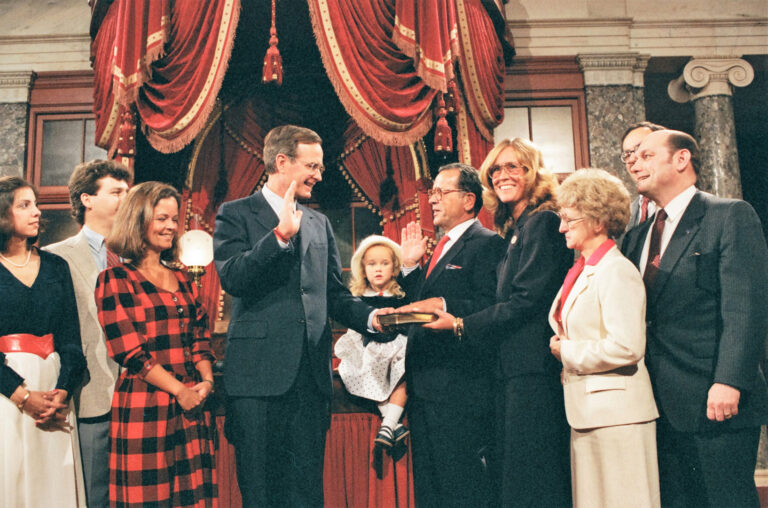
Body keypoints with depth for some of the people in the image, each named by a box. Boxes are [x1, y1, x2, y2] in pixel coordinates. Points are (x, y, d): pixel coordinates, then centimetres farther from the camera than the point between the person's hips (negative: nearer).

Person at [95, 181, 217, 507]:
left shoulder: (182, 281, 17)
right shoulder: (114, 280, -2)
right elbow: (129, 349, -9)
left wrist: (206, 380, -4)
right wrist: (179, 390, -13)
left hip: (193, 407, 5)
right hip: (144, 409, -5)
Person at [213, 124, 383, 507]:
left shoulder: (319, 223, 18)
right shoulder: (236, 214, 2)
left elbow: (334, 294, 15)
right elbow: (233, 278, -14)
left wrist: (371, 316, -4)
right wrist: (280, 234, -21)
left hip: (311, 373, 5)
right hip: (259, 373, -4)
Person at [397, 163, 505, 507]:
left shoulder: (487, 244, -7)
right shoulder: (442, 249, 21)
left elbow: (491, 306, -20)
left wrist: (445, 306, -29)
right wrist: (410, 265, 9)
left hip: (458, 386, -9)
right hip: (424, 384, 9)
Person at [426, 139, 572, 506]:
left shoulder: (542, 222, -9)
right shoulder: (517, 230, 19)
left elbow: (526, 301, -17)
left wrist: (462, 325, -11)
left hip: (532, 374, -10)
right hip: (514, 371, 10)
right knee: (511, 476, 14)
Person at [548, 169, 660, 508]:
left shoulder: (617, 271, -15)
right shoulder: (582, 271, 13)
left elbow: (626, 347, -25)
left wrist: (567, 352, -14)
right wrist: (559, 344, 5)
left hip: (615, 412, -9)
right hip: (586, 409, 9)